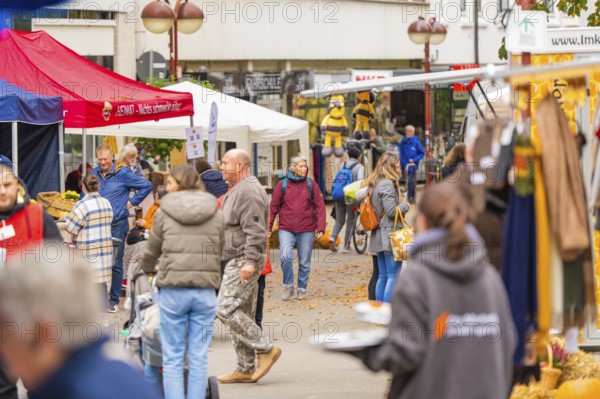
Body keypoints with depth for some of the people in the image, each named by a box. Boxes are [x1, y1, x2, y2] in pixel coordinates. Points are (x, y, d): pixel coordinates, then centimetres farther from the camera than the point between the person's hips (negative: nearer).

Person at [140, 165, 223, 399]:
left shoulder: (164, 213, 1)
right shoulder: (215, 215, 8)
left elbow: (151, 252, 12)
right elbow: (218, 254, 13)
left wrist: (148, 268, 34)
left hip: (173, 291, -2)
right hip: (205, 291, 2)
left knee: (172, 358, 3)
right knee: (199, 357, 7)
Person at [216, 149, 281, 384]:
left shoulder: (248, 191, -15)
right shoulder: (237, 191, 20)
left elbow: (255, 231, -23)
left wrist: (250, 261, -28)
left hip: (243, 261, -11)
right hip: (236, 262, 11)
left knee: (226, 309, -16)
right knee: (242, 314, 10)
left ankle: (265, 349, -11)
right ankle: (245, 369, 13)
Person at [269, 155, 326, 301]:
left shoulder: (311, 184, 4)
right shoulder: (283, 184, 2)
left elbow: (320, 206, 4)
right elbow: (274, 206, 4)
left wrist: (320, 227, -2)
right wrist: (268, 226, 1)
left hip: (306, 230, 1)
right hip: (286, 229, -1)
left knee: (304, 261, 6)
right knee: (285, 257, -17)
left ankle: (302, 289, 21)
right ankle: (288, 286, 1)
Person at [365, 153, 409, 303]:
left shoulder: (374, 183, 14)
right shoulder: (387, 184, -13)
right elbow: (391, 210, -18)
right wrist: (405, 206, 0)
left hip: (378, 234, 9)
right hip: (390, 232, -9)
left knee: (382, 277, 13)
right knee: (393, 276, -7)